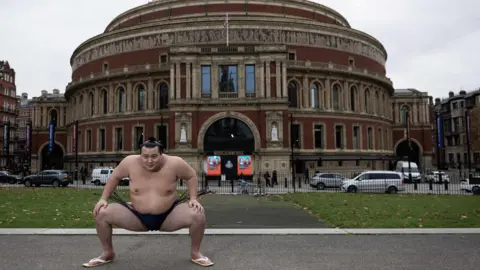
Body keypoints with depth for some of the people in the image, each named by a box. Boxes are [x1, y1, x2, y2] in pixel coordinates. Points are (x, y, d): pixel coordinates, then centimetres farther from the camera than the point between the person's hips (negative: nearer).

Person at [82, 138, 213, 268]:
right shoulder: (130, 162, -13)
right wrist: (103, 199, -1)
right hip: (138, 217, 2)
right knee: (101, 213, -14)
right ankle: (108, 253, 11)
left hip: (168, 217, -1)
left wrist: (193, 198, -10)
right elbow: (115, 177, 6)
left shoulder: (174, 163, -17)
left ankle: (195, 253, 2)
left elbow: (191, 176, 0)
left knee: (198, 214, -26)